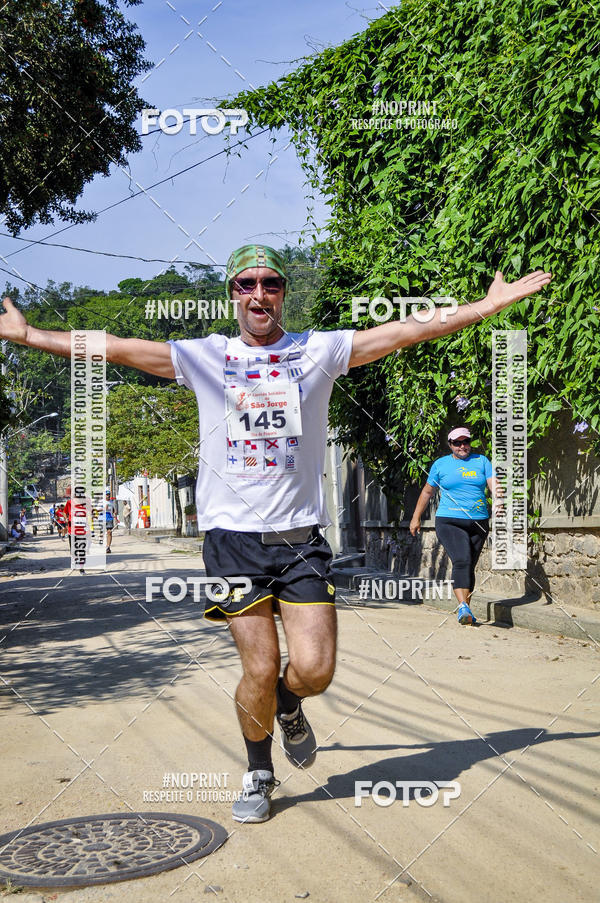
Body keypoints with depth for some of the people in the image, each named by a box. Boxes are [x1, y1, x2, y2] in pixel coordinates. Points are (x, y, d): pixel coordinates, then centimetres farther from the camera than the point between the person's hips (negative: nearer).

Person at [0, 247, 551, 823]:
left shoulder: (320, 350, 6)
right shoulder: (203, 357, 6)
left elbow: (406, 331, 3)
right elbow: (113, 349, 5)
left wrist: (491, 304, 1)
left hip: (301, 536, 1)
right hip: (234, 537, -1)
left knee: (314, 669, -7)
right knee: (260, 670, -4)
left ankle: (289, 708, 31)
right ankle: (258, 773, 24)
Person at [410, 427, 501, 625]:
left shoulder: (482, 461, 9)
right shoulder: (440, 464, 7)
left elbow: (493, 484, -4)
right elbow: (427, 491, 16)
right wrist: (416, 518, 16)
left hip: (478, 523, 2)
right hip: (449, 521, -2)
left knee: (469, 566, 6)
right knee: (461, 561, -22)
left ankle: (466, 609, 18)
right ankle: (463, 606, -30)